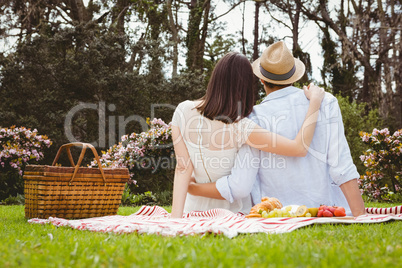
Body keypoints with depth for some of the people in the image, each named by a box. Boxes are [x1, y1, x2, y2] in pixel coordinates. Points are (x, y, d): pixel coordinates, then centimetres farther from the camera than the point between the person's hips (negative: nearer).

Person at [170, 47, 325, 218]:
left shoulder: (183, 111, -15)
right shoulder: (241, 128, -29)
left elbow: (183, 168, -18)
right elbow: (300, 148, -29)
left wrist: (176, 215, -17)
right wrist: (315, 101, -20)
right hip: (233, 211, -2)